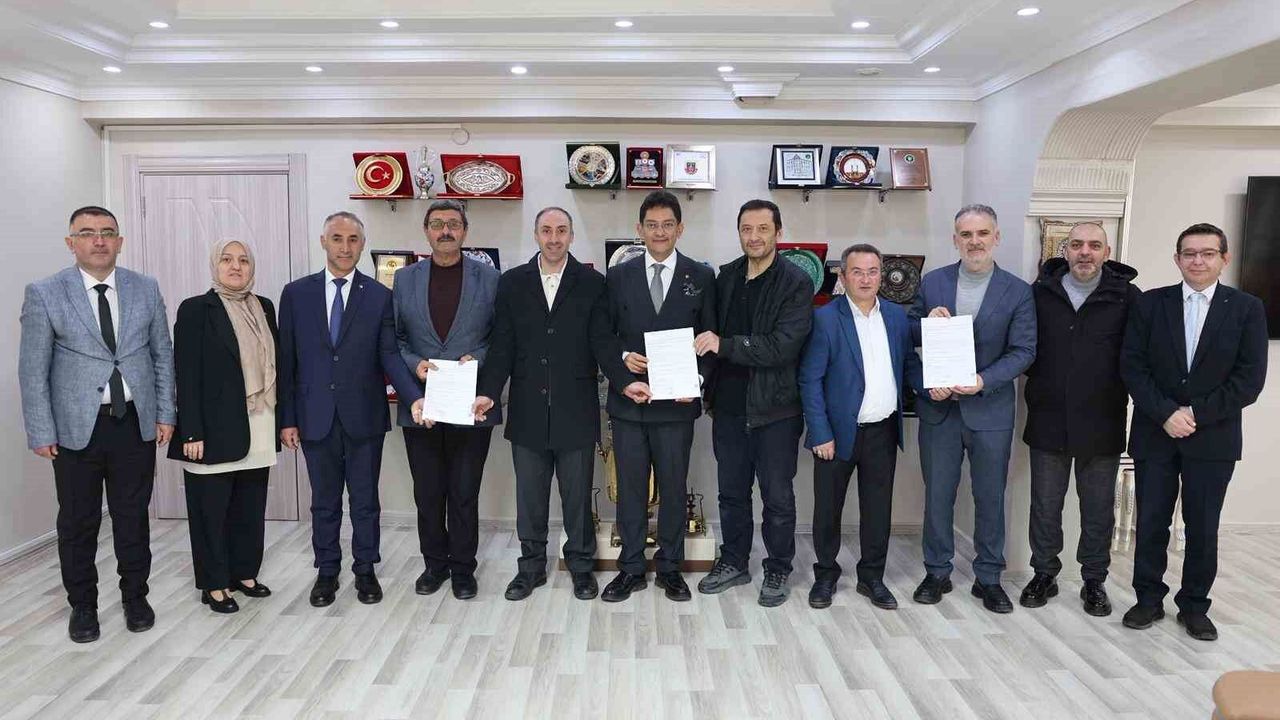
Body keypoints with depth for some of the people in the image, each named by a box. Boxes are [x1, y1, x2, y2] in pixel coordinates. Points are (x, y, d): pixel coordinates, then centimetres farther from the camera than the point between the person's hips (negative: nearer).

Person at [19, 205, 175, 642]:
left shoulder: (146, 290, 4)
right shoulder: (44, 294, -3)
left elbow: (163, 355, 8)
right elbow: (33, 370, -2)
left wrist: (165, 414, 4)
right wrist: (41, 433, -5)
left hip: (136, 424, 2)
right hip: (75, 429, -1)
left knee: (133, 517, 12)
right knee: (78, 523, 9)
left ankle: (135, 597, 28)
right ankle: (82, 605, 26)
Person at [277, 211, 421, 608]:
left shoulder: (380, 296, -1)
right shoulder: (296, 293, 2)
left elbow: (389, 355, -5)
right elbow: (286, 361, 3)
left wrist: (415, 397, -21)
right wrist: (287, 419, 0)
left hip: (363, 416, -1)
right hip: (315, 417, 1)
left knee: (365, 500, 10)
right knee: (324, 501, 13)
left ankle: (365, 570, 26)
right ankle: (327, 571, 28)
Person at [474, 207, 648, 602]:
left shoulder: (592, 283, 1)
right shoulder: (512, 282, 5)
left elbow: (602, 341, -4)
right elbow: (501, 345, 2)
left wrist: (626, 380, -19)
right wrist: (489, 392, -9)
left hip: (575, 411, -1)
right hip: (528, 411, 2)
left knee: (578, 495, 10)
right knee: (529, 496, 11)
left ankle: (581, 565, 26)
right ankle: (531, 566, 27)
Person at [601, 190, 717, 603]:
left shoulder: (700, 278, 3)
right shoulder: (618, 276, 5)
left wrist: (697, 380, -11)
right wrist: (622, 357, -12)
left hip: (677, 400, -1)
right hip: (628, 399, 1)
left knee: (674, 487, 9)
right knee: (630, 487, 8)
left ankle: (670, 568, 23)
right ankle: (631, 569, 21)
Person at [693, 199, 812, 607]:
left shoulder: (796, 283, -10)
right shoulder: (725, 277, 6)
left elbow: (783, 346, -20)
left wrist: (724, 345, -21)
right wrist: (709, 389, 5)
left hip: (775, 408, -5)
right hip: (729, 406, 5)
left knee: (777, 496, 8)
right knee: (732, 491, 16)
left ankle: (778, 570, 25)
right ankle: (733, 562, 32)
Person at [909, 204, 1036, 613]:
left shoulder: (1017, 292, -2)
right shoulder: (932, 283, 3)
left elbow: (1023, 350, -5)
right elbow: (908, 335, 8)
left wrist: (983, 381, -19)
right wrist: (927, 321, -14)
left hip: (989, 409, -1)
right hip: (939, 408, 1)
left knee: (990, 498, 10)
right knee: (937, 496, 10)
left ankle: (989, 578, 25)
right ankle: (937, 573, 25)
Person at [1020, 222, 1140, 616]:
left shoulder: (1126, 296, -5)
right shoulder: (1041, 292, 1)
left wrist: (1130, 394, -7)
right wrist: (1036, 390, 1)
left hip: (1101, 425, -1)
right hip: (1048, 421, 1)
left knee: (1098, 508, 12)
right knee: (1045, 505, 11)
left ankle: (1094, 581, 28)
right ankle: (1044, 574, 27)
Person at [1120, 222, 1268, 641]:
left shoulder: (1247, 308, -1)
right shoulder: (1151, 304, 1)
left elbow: (1249, 379, -6)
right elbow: (1132, 366, -3)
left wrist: (1196, 414, -13)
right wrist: (1166, 414, -13)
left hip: (1213, 437, 0)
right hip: (1155, 434, 1)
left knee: (1203, 527, 8)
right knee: (1150, 522, 8)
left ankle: (1194, 606, 24)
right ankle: (1149, 599, 23)